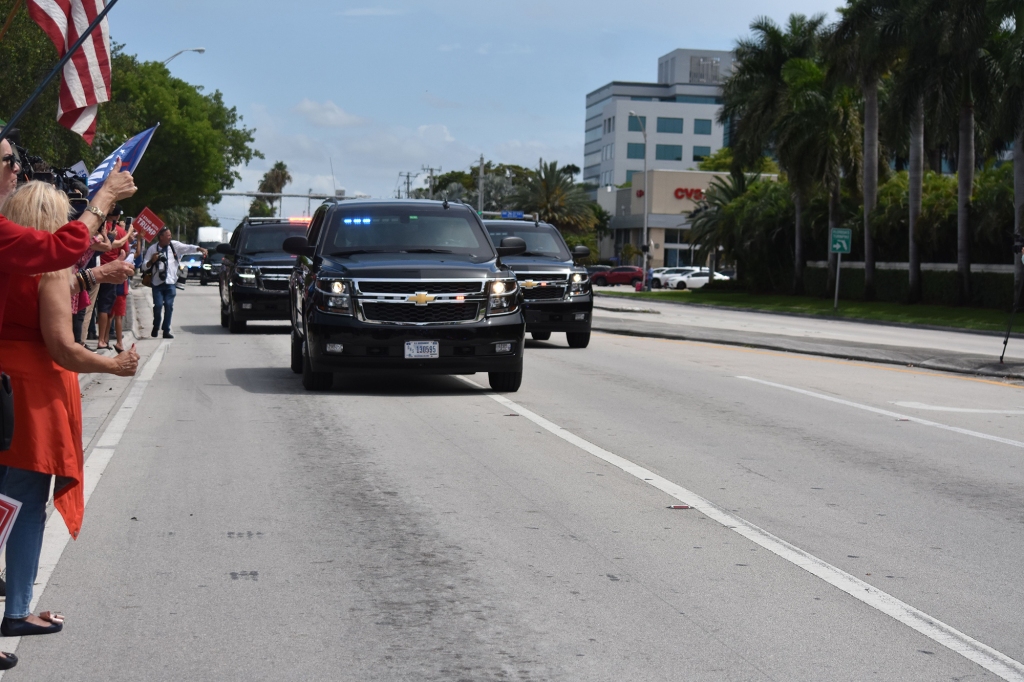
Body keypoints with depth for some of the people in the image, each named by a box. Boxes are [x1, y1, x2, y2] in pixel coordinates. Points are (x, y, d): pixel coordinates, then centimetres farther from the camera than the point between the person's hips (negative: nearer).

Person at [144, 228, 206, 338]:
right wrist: (152, 261, -15)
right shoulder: (153, 249, 3)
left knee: (169, 306, -2)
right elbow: (146, 266, 6)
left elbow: (188, 248, -7)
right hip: (157, 282, -1)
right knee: (158, 305, -5)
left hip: (170, 282, 1)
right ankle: (156, 327, 18)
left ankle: (166, 330, 5)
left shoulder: (175, 245, 5)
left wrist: (200, 249, -24)